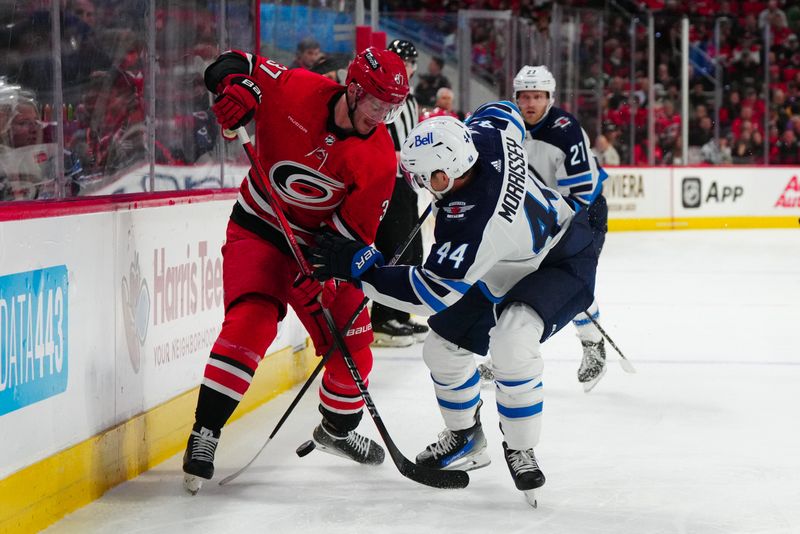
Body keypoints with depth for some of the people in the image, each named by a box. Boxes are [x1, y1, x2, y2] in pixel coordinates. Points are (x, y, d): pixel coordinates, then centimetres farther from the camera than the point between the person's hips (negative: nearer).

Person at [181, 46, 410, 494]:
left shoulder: (379, 160, -15)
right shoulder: (294, 89, -19)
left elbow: (354, 232, -12)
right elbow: (235, 65, -4)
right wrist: (237, 88, -27)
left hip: (320, 241, 3)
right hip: (259, 228, -3)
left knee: (351, 340, 6)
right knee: (251, 322, -24)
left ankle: (339, 428, 35)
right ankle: (205, 433, -19)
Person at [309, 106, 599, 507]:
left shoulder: (473, 225, -41)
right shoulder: (486, 136, -22)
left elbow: (433, 293, -33)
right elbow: (502, 111, 3)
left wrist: (357, 266, -31)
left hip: (562, 264, -10)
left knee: (510, 338, -35)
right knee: (445, 346, 6)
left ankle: (519, 450, -13)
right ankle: (465, 441, 30)